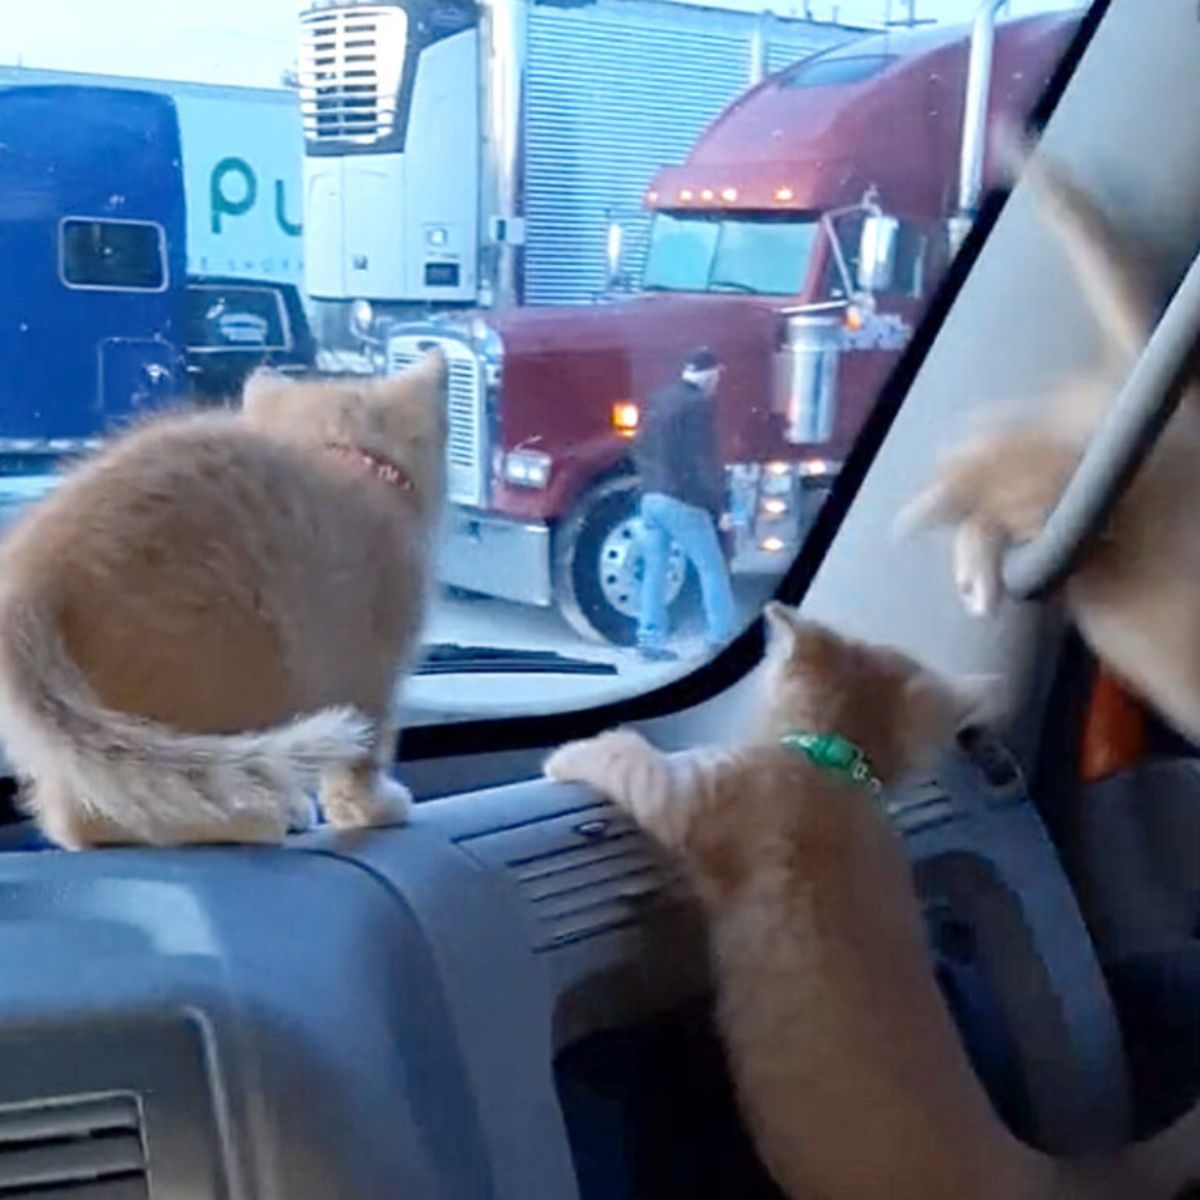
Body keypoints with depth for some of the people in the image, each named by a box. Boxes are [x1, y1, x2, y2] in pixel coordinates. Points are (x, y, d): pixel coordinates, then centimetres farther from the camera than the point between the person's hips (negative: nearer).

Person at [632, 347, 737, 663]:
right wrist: (718, 504, -7)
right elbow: (705, 460, -14)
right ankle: (721, 636, 4)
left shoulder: (659, 400, 12)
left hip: (651, 497, 7)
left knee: (654, 570, 9)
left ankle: (650, 639, 9)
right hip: (683, 501, -7)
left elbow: (640, 450, 15)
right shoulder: (700, 404, -11)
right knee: (712, 569, 3)